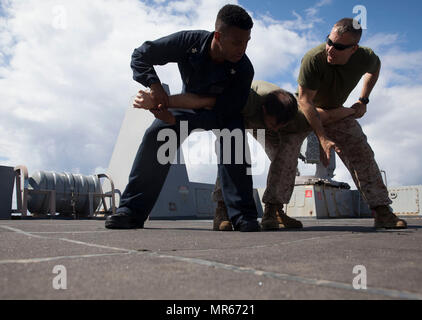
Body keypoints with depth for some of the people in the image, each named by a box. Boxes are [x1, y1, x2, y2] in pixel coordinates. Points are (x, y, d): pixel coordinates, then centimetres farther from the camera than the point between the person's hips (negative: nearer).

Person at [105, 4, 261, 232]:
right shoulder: (189, 42, -28)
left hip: (222, 112, -1)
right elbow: (140, 55, -17)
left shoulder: (244, 69, -30)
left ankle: (242, 215, -28)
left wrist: (177, 119, -38)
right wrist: (154, 85, -34)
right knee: (156, 134, -22)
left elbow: (223, 113, -33)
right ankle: (132, 210, -19)